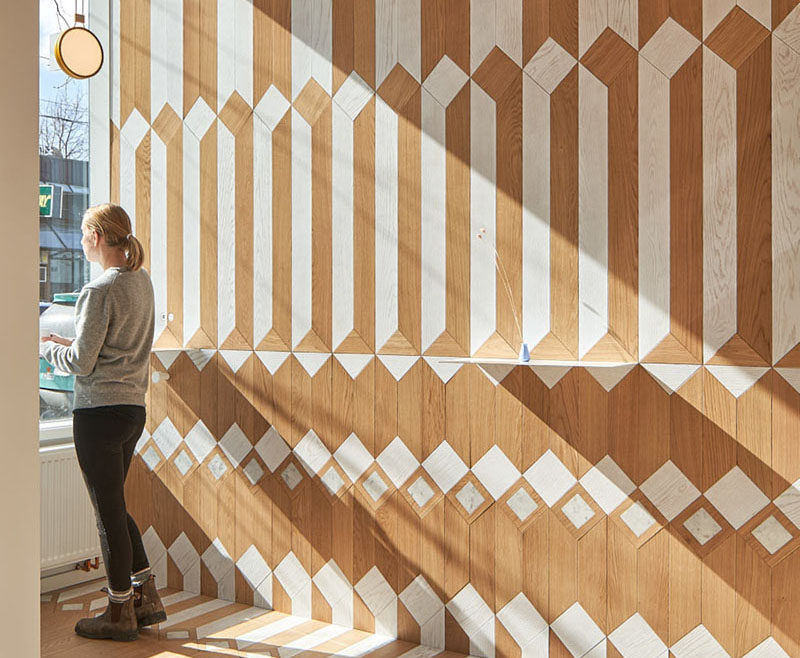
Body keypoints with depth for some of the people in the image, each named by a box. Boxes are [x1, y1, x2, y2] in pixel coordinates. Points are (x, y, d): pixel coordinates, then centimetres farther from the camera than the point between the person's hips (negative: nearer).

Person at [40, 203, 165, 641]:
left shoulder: (99, 291, -16)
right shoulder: (142, 281, 9)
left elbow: (80, 363, -15)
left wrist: (45, 347, 3)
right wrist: (67, 343, 15)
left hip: (100, 412, -8)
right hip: (133, 408, 8)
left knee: (109, 513, 3)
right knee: (115, 506, 20)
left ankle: (120, 614, 17)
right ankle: (147, 598, 24)